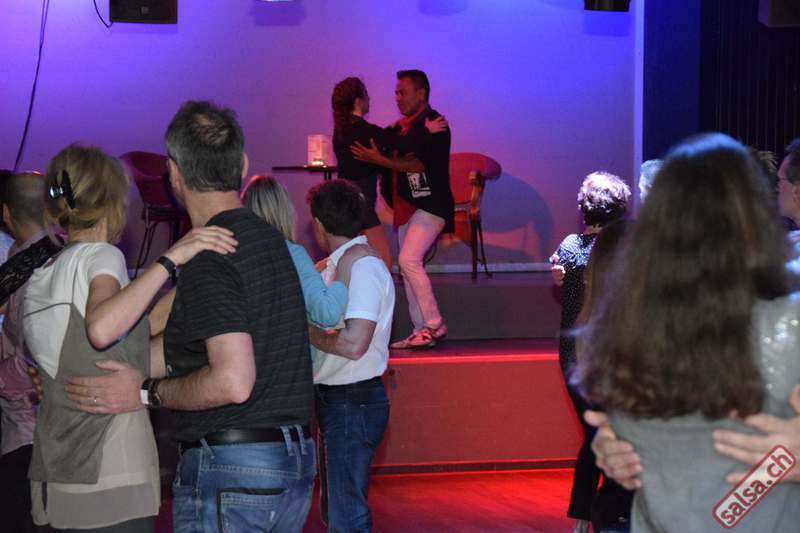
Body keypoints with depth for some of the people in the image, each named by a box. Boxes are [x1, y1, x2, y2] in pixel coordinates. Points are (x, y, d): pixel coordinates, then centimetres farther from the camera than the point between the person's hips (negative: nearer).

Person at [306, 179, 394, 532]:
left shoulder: (364, 267, -17)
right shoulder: (339, 265, 12)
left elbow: (353, 343, -27)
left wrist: (304, 330, -15)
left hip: (353, 403, -10)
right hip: (334, 400, 10)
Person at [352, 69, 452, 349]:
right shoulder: (402, 127, 17)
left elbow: (418, 163, -20)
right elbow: (398, 161, 20)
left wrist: (379, 159, -24)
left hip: (430, 204, -9)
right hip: (407, 205, 9)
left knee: (409, 260, -19)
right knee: (408, 265, 7)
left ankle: (435, 325, -12)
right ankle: (421, 331, 13)